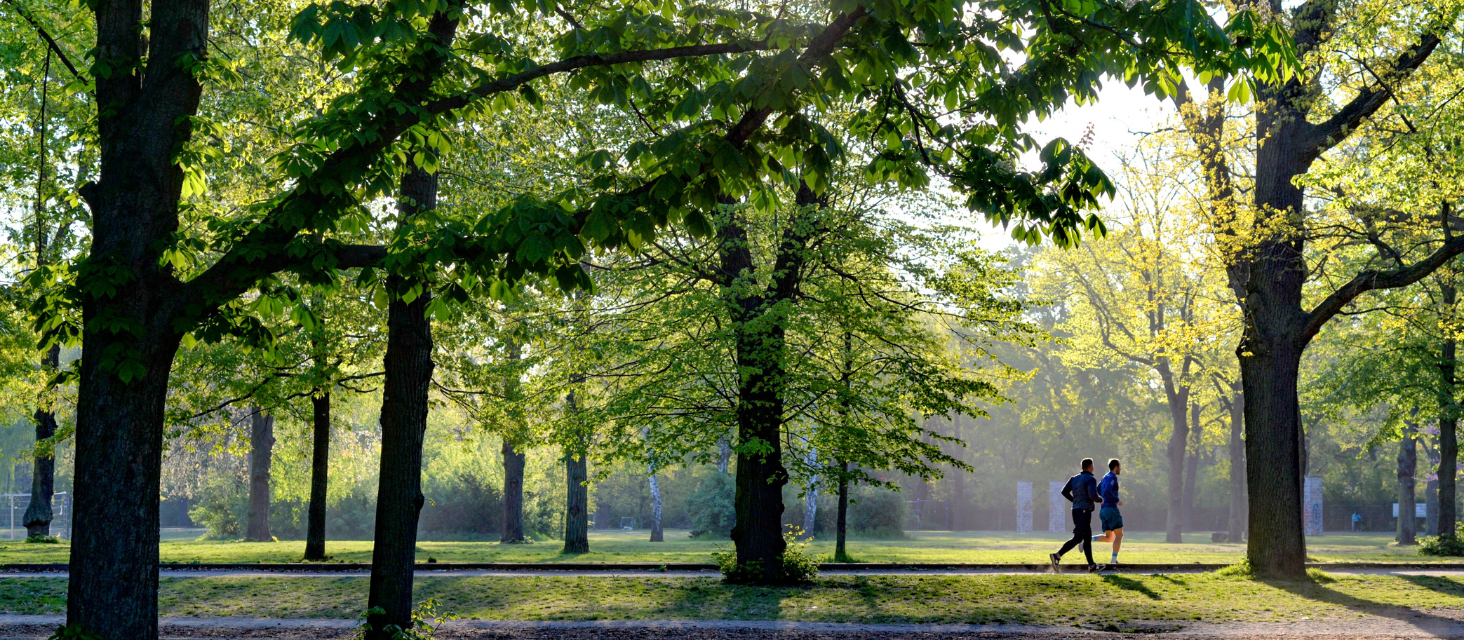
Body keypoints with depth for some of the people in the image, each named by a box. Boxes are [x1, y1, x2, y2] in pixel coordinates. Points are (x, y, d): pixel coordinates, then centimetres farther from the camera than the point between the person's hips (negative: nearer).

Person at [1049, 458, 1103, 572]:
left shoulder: (1074, 478, 13)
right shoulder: (1090, 479, -9)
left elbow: (1064, 492, 6)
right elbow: (1092, 494, -22)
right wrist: (1099, 500, -1)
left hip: (1076, 510, 9)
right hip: (1084, 511, -9)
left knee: (1088, 537, 14)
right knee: (1077, 538, -12)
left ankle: (1092, 565, 16)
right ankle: (1057, 556, -24)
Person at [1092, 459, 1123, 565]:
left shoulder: (1105, 478, 19)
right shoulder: (1112, 477, -9)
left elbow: (1097, 491, 25)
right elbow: (1107, 491, -23)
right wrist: (1117, 501, -14)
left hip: (1103, 511, 9)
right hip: (1111, 509, -9)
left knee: (1108, 537, 10)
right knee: (1119, 535, -1)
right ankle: (1114, 559, -7)